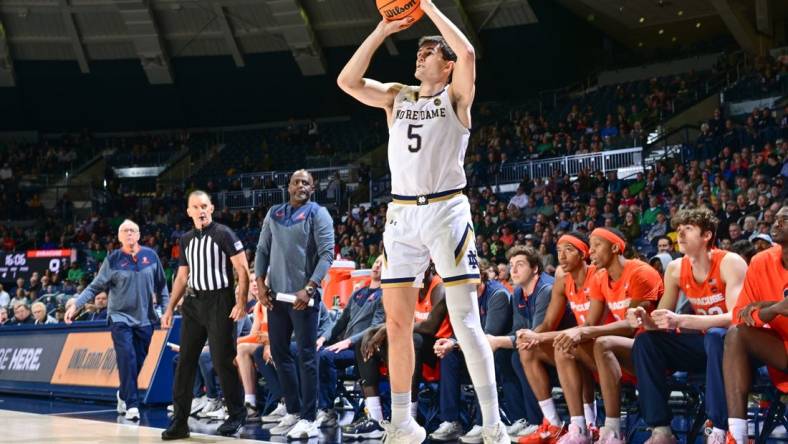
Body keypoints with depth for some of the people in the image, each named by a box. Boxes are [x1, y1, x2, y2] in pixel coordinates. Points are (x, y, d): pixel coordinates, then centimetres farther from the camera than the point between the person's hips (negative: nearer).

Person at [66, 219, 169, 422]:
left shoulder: (150, 256, 4)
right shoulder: (113, 260, -3)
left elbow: (161, 285, 13)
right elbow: (95, 286, -3)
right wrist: (76, 304, -14)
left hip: (145, 319, 3)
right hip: (120, 317, -3)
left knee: (137, 362, 7)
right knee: (127, 359, -16)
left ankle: (124, 394, 31)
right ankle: (132, 405, -13)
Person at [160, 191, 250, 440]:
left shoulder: (223, 234, -5)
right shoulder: (186, 240, 13)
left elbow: (242, 270, -9)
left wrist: (241, 303, -18)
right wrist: (170, 309, 14)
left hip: (219, 302, -6)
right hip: (193, 303, 6)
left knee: (222, 361, -4)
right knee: (185, 361, 3)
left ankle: (237, 416, 10)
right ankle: (180, 420, 6)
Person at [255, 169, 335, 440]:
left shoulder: (318, 214, -2)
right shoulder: (274, 214, 12)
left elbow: (327, 254, -10)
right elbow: (262, 250, 15)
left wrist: (309, 289, -17)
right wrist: (260, 283, 2)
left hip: (303, 295, -5)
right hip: (276, 294, 6)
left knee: (306, 356, -3)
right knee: (279, 353, 8)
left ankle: (308, 419, -1)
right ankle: (293, 411, 19)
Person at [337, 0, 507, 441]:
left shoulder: (455, 97, 4)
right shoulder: (397, 97, 16)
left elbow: (468, 52, -16)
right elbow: (348, 80, 3)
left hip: (446, 210, -5)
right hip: (402, 215, 5)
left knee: (465, 322, -9)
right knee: (397, 324, 5)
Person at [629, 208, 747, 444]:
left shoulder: (729, 263, -18)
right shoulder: (676, 269, -1)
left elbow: (736, 317, -30)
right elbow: (661, 320, 4)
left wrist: (681, 321, -39)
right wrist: (645, 320, -22)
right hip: (703, 343, 6)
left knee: (716, 336, -39)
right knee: (645, 340, -11)